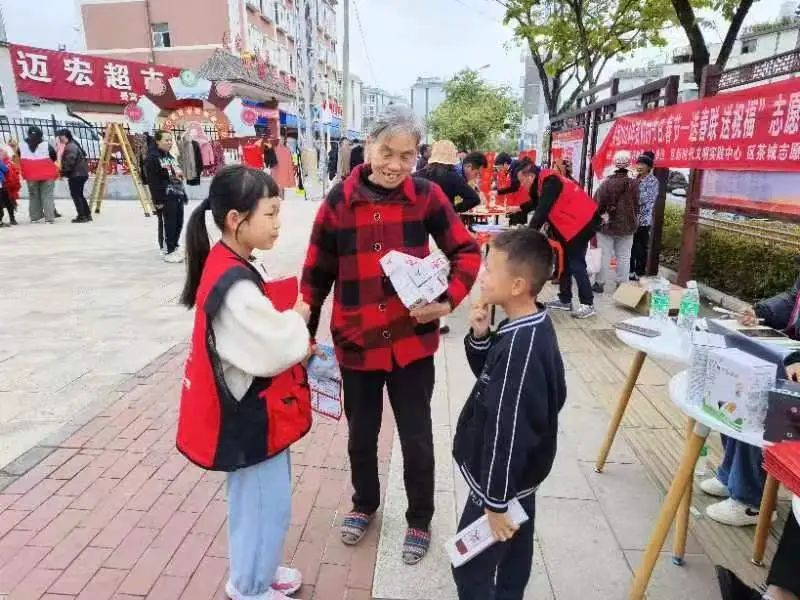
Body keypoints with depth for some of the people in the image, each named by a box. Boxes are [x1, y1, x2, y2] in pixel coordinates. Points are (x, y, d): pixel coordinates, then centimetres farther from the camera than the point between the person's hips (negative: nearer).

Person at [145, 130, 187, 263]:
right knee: (167, 225, -6)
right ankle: (168, 252, 1)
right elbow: (152, 181, -16)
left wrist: (183, 195, 22)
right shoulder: (152, 158, -9)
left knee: (178, 223, 12)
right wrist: (158, 200, -21)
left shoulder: (171, 157, 20)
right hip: (165, 198, -9)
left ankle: (174, 247, 25)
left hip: (177, 196, 9)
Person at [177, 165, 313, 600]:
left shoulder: (226, 266, 2)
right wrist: (297, 319, -9)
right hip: (250, 416, -10)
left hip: (246, 410, 10)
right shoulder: (236, 286, -29)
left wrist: (292, 335, 1)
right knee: (267, 506, 10)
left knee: (252, 500, 25)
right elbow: (272, 352, -26)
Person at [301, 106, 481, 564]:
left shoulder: (427, 196, -7)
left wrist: (449, 300, -18)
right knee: (361, 434, 20)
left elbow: (467, 253, -2)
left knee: (416, 437, 13)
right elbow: (318, 273, 0)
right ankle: (365, 504, 48)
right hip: (356, 342, 1)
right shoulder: (340, 200, -6)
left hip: (412, 341, -1)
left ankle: (420, 519, 38)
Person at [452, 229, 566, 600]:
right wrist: (480, 336, -9)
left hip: (502, 483, -9)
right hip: (521, 476, 9)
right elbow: (489, 375, 10)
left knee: (471, 568, 9)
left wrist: (496, 502, -20)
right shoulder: (531, 328, -3)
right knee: (513, 557, 25)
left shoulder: (520, 348, -32)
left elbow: (508, 432, -29)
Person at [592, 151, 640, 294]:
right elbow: (636, 206, 1)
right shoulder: (633, 184, -6)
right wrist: (631, 221, 16)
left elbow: (597, 204, -6)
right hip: (626, 226, 1)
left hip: (606, 225, -1)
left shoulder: (606, 182, -9)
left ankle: (600, 283, 10)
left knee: (604, 255, 6)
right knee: (624, 257, 8)